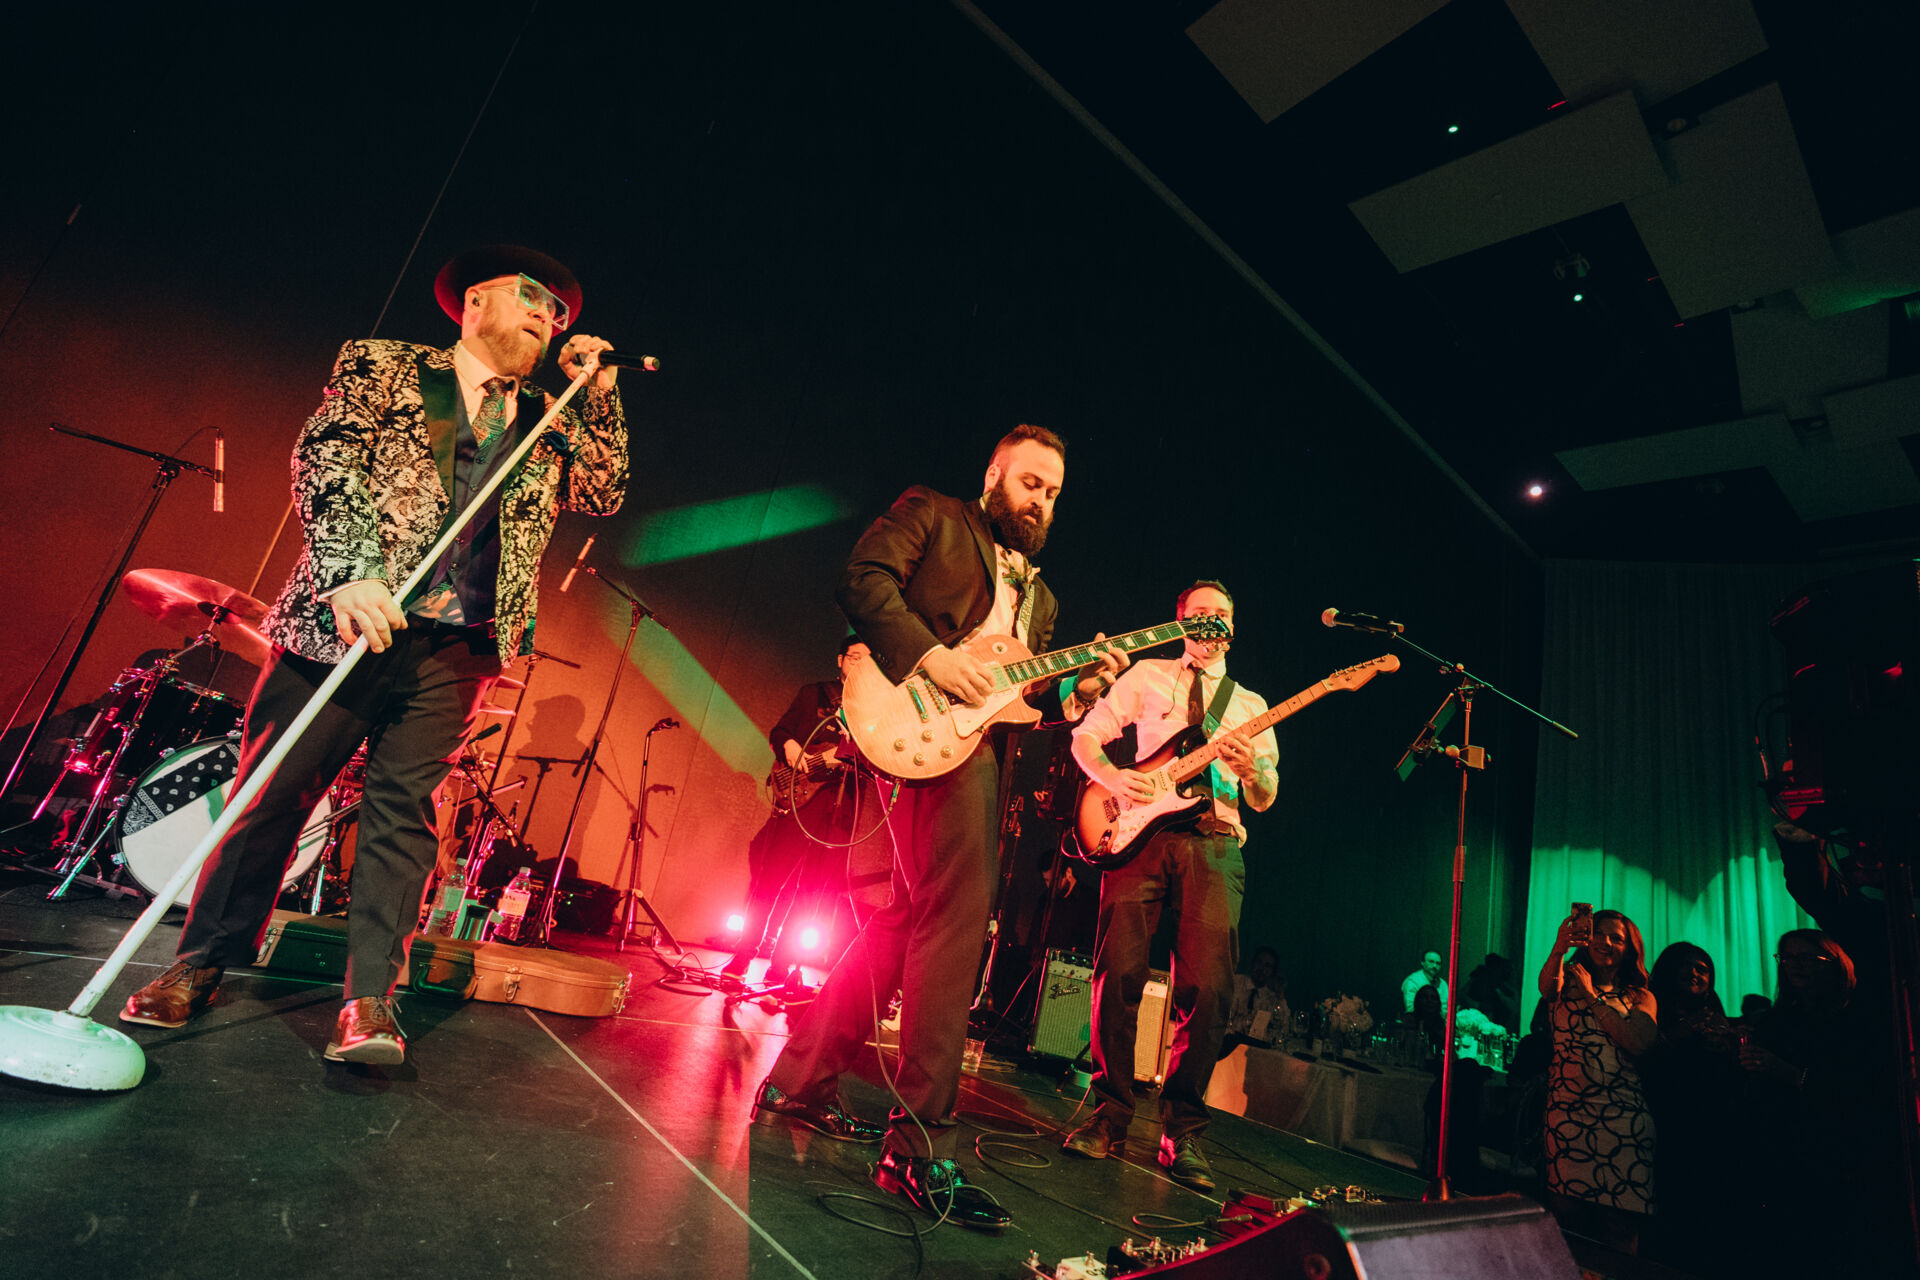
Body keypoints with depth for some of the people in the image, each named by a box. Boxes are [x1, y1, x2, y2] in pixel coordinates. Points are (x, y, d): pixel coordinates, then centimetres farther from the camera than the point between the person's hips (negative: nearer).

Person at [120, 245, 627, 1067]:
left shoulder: (546, 425, 20)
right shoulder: (383, 367, 10)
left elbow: (604, 493, 12)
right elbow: (323, 457, -2)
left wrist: (595, 393, 7)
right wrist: (348, 575, -17)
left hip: (453, 647, 2)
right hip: (346, 619, -1)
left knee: (402, 811, -3)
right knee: (271, 793, 4)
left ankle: (368, 1006, -1)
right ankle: (198, 967, 22)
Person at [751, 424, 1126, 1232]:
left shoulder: (1038, 594, 28)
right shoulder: (930, 516, 9)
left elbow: (1022, 694, 22)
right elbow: (864, 578, -7)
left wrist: (1073, 693, 2)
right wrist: (930, 655, -19)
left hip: (972, 736, 9)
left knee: (907, 918, 11)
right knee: (957, 915, -16)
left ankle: (799, 1088, 27)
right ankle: (921, 1148, -7)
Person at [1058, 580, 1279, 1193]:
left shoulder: (1250, 705, 23)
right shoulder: (1147, 674, 18)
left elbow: (1265, 798, 14)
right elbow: (1086, 736, 12)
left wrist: (1251, 768, -9)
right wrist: (1112, 777, -8)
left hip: (1214, 844, 2)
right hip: (1141, 830, -1)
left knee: (1207, 990, -8)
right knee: (1118, 975, -8)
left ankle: (1182, 1133, 8)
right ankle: (1110, 1115, 9)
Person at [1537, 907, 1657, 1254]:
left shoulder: (1640, 998, 14)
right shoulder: (1568, 981, 12)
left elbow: (1638, 1043, -6)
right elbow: (1547, 986, -14)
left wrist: (1593, 995, -4)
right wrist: (1559, 947, -32)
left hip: (1621, 1117, 0)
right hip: (1567, 1110, 0)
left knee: (1620, 1232, -2)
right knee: (1567, 1217, -1)